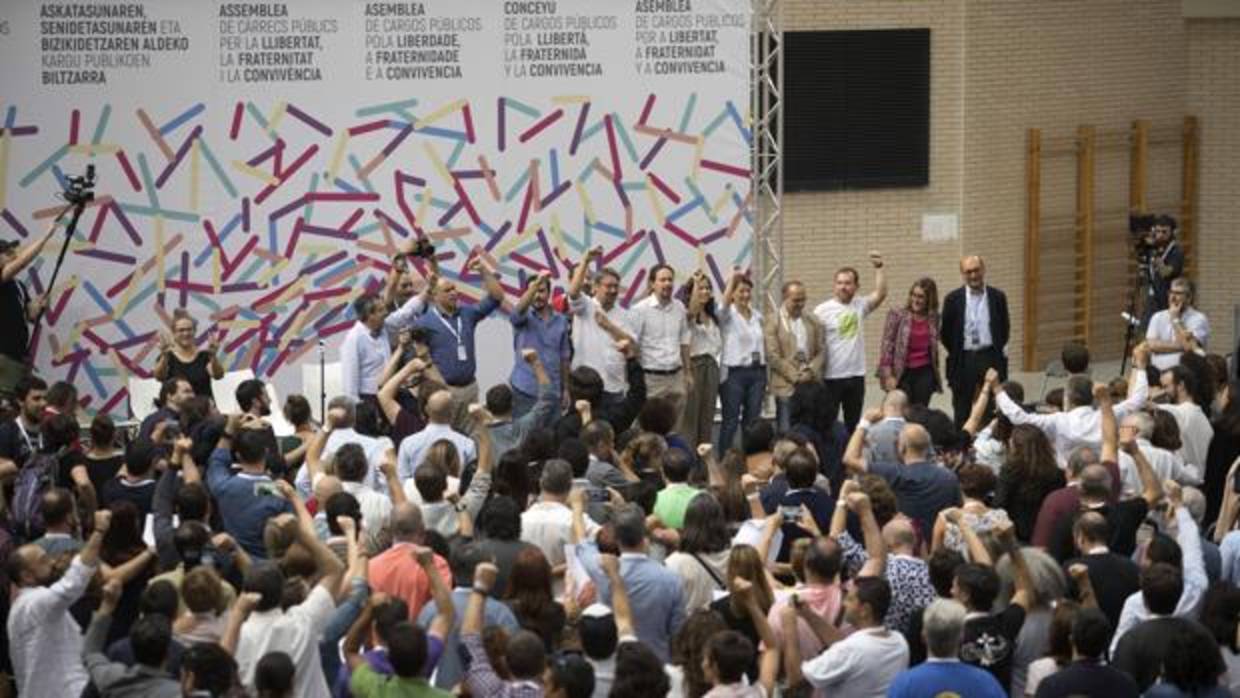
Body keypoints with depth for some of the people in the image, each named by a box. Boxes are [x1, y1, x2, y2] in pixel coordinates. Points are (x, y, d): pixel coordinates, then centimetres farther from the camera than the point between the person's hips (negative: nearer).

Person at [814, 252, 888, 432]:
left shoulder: (860, 306, 7)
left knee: (854, 424, 13)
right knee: (827, 423, 0)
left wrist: (879, 267, -12)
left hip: (856, 376, 5)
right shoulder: (823, 310, -7)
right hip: (831, 377, -5)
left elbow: (880, 294, -7)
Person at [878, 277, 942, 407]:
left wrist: (935, 374, 12)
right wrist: (888, 375, -10)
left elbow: (934, 348, 14)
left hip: (924, 373, 3)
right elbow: (887, 346, -6)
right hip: (902, 373, -3)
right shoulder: (897, 315, -6)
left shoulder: (933, 318, 5)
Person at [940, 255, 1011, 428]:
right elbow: (944, 333, 5)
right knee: (962, 411, 5)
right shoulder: (953, 299, -1)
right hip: (963, 360, 0)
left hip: (990, 358, 0)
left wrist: (998, 351, 9)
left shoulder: (997, 297, 3)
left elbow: (1005, 328, 12)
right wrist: (956, 354, 5)